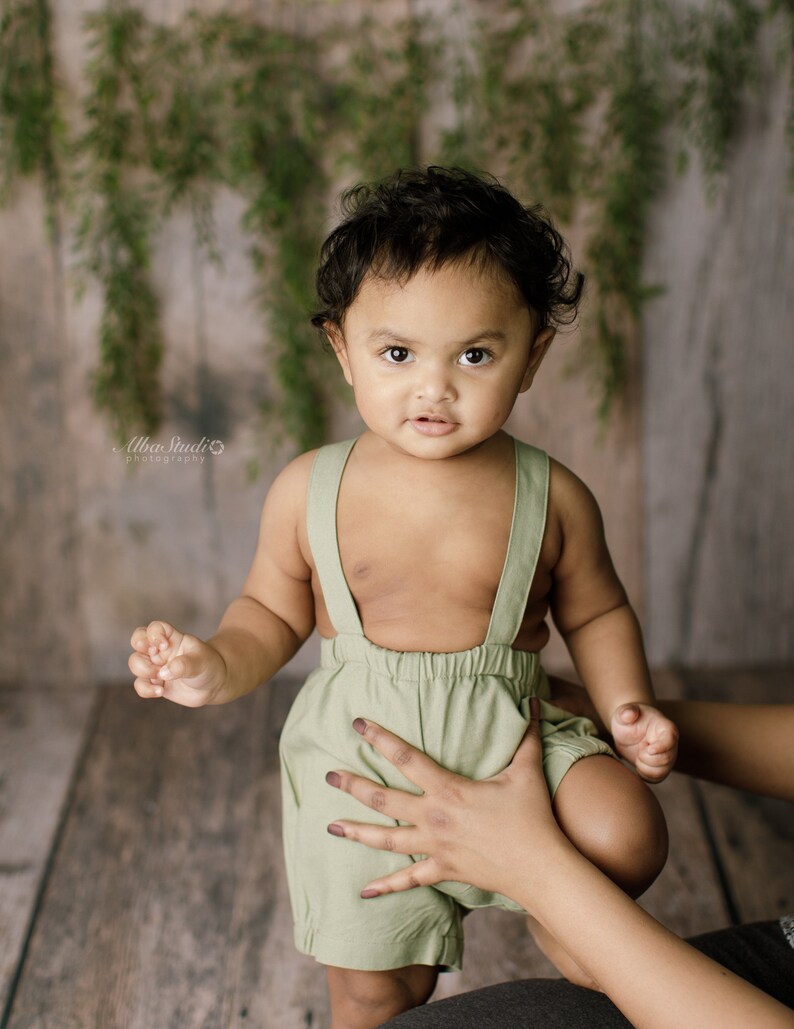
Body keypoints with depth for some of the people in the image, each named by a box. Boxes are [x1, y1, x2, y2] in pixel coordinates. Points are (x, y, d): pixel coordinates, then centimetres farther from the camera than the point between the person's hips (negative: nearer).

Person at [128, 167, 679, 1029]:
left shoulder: (553, 498, -6)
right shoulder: (309, 491, -6)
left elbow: (594, 612, 8)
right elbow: (273, 611, 5)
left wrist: (626, 708, -7)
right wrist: (217, 668, -14)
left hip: (510, 738, 0)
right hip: (360, 759, 0)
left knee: (625, 836, -24)